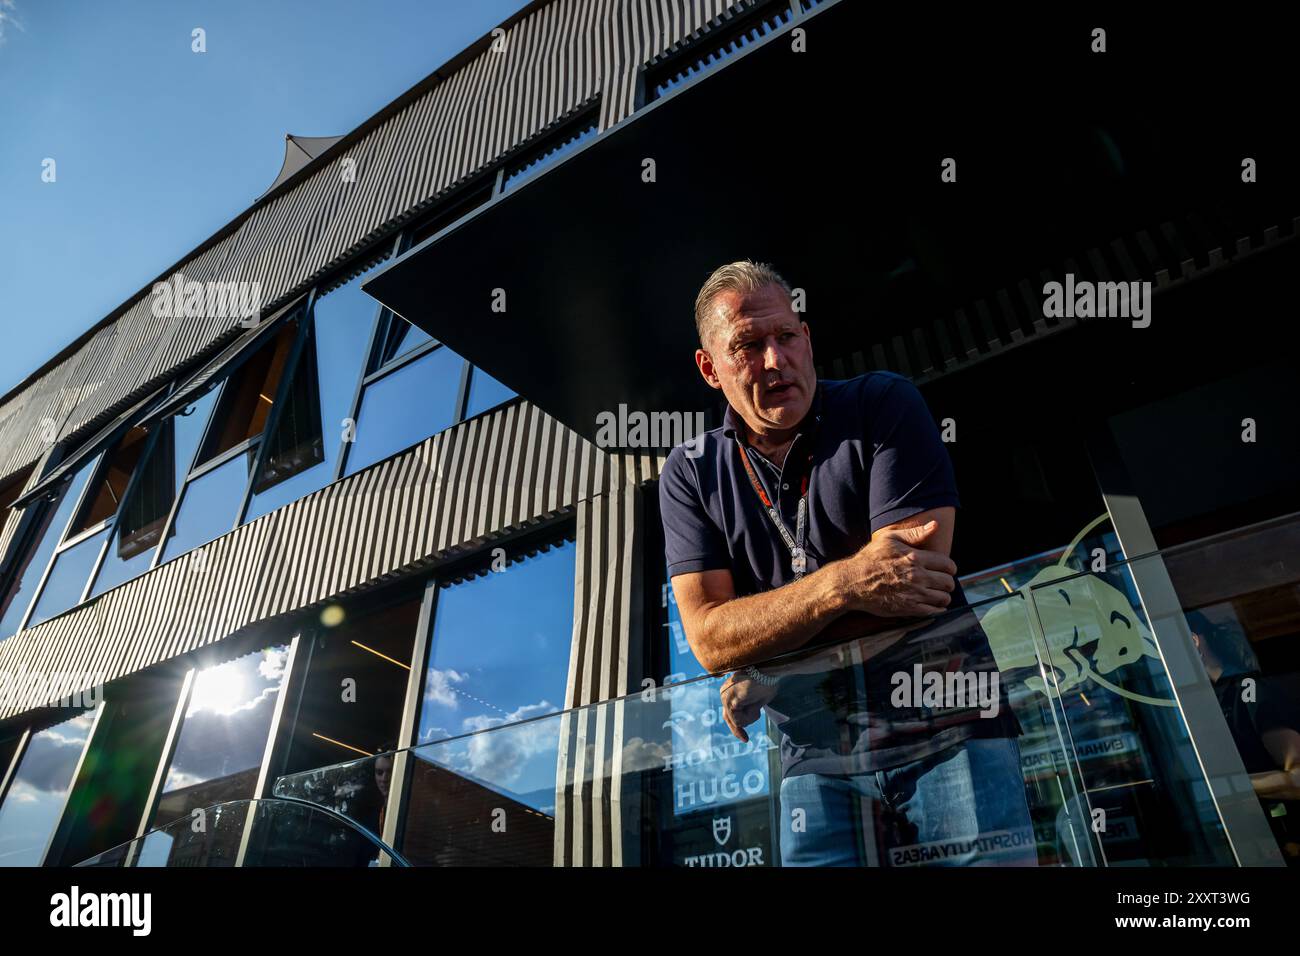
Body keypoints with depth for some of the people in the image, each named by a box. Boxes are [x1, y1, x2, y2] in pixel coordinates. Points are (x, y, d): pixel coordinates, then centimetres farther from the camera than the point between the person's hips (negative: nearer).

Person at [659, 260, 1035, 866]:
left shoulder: (884, 406, -6)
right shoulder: (690, 475, 1)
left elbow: (921, 570, -16)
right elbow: (710, 639, -7)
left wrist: (764, 676, -10)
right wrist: (844, 582, -23)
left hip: (945, 725, -1)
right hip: (817, 759, 2)